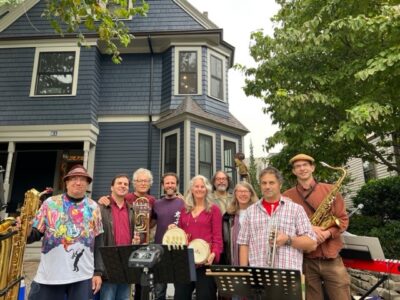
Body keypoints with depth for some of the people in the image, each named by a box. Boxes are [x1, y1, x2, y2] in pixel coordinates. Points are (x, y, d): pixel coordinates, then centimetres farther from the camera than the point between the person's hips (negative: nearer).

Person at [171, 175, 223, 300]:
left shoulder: (213, 209, -1)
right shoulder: (185, 210, 12)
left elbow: (217, 236, -6)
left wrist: (214, 254, -21)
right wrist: (173, 229, -2)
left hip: (205, 260, -4)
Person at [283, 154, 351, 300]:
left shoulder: (330, 190, 5)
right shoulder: (287, 196, 2)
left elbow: (343, 219, 4)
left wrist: (328, 233, -14)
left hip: (332, 258, 1)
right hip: (305, 260, 0)